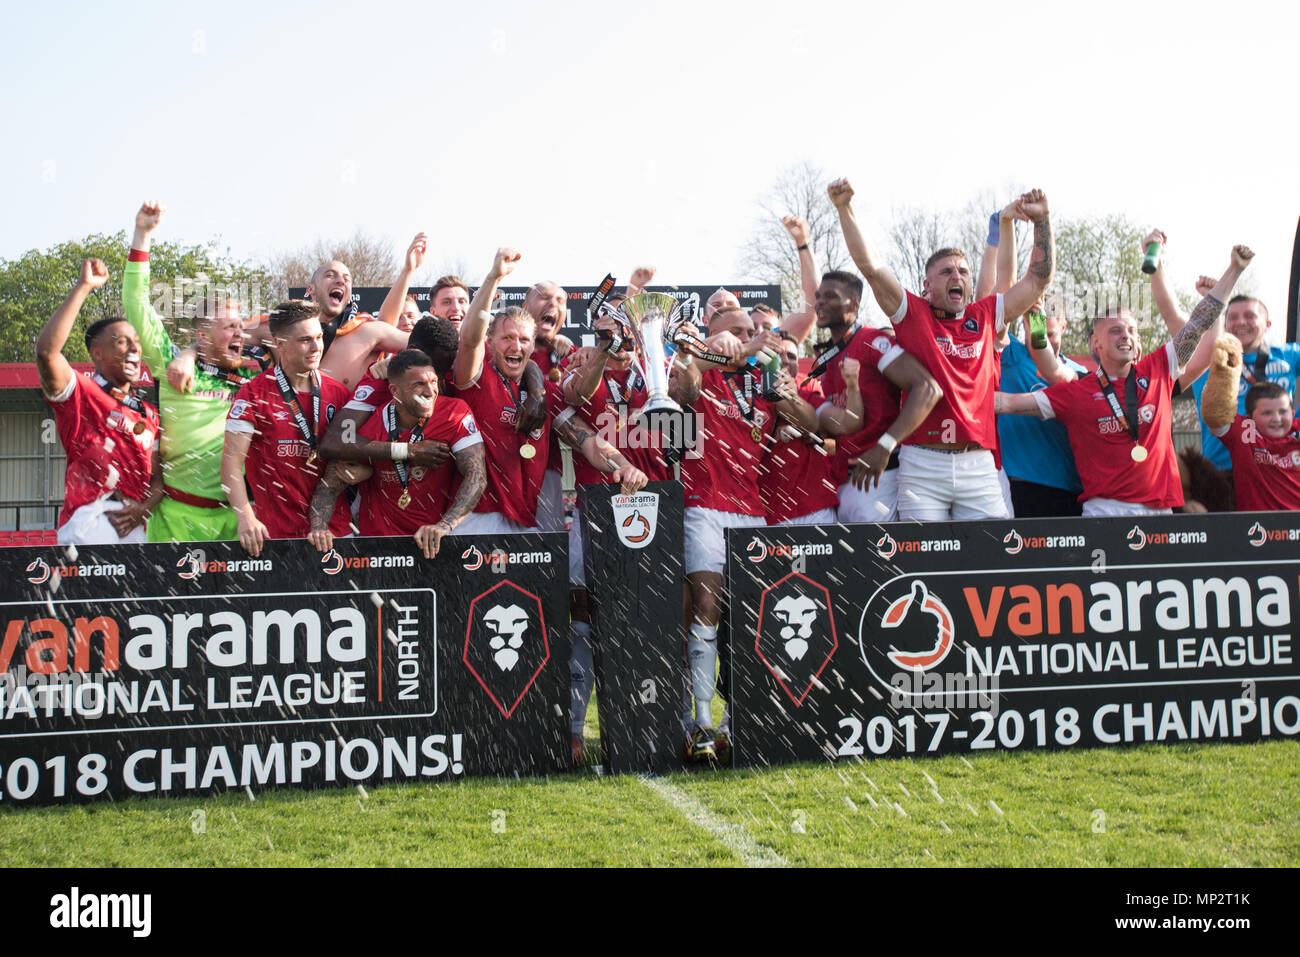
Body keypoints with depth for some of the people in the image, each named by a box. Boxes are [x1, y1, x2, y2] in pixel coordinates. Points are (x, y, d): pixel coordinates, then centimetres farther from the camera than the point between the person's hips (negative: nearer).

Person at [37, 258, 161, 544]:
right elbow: (46, 351, -11)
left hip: (135, 528, 6)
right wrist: (83, 287, -8)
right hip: (90, 519, -6)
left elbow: (159, 472, 22)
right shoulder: (81, 393, 8)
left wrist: (145, 508, -1)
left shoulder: (149, 413, 26)